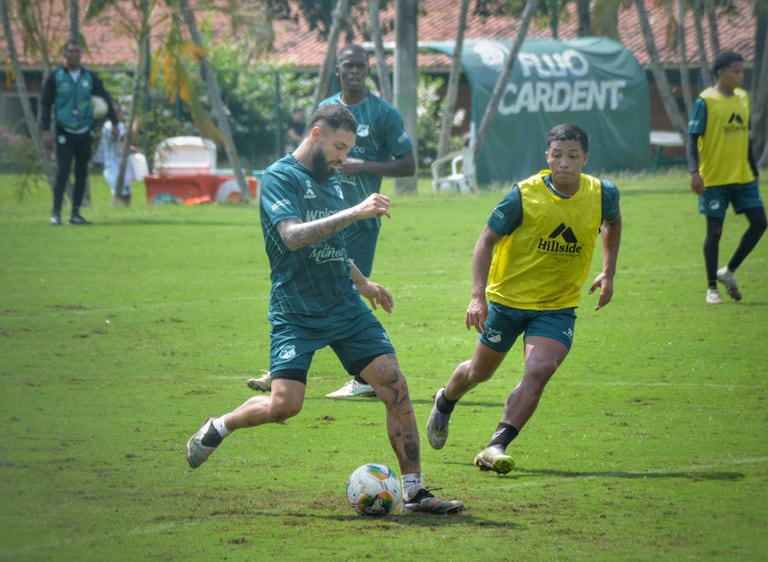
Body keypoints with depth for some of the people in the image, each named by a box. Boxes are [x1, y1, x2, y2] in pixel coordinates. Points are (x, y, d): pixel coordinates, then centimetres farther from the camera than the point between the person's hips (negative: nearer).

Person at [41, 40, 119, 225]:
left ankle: (75, 213, 11)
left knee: (81, 173, 5)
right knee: (63, 171, -13)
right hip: (65, 132, -3)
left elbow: (105, 98, 10)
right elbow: (45, 104, -2)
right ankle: (56, 212, -7)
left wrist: (114, 122, 4)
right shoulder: (55, 77, -2)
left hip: (84, 132, 3)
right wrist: (46, 130, -11)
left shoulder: (90, 77, 6)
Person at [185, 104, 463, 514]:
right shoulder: (279, 177, -9)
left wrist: (361, 283, 31)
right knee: (284, 405, -19)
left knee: (395, 388, -6)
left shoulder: (331, 179, 14)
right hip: (296, 314, -7)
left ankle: (414, 491, 0)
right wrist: (354, 213, -30)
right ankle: (217, 428, 11)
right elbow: (293, 236, -26)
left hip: (345, 308, 7)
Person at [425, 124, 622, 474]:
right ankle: (444, 404, 50)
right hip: (508, 297, -1)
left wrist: (608, 273, 8)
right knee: (480, 372, 17)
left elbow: (612, 221, 16)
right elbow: (487, 239, -12)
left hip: (558, 307, 1)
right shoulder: (524, 195, -19)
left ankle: (496, 448, -23)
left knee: (539, 370, -24)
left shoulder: (603, 194, -9)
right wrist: (478, 295, -22)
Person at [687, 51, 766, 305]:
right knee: (715, 231, 0)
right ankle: (712, 288, 11)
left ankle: (729, 271, 15)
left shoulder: (743, 98, 10)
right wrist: (694, 171, -24)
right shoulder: (705, 102, -10)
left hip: (743, 177, 6)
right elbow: (692, 139, -12)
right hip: (714, 179, -6)